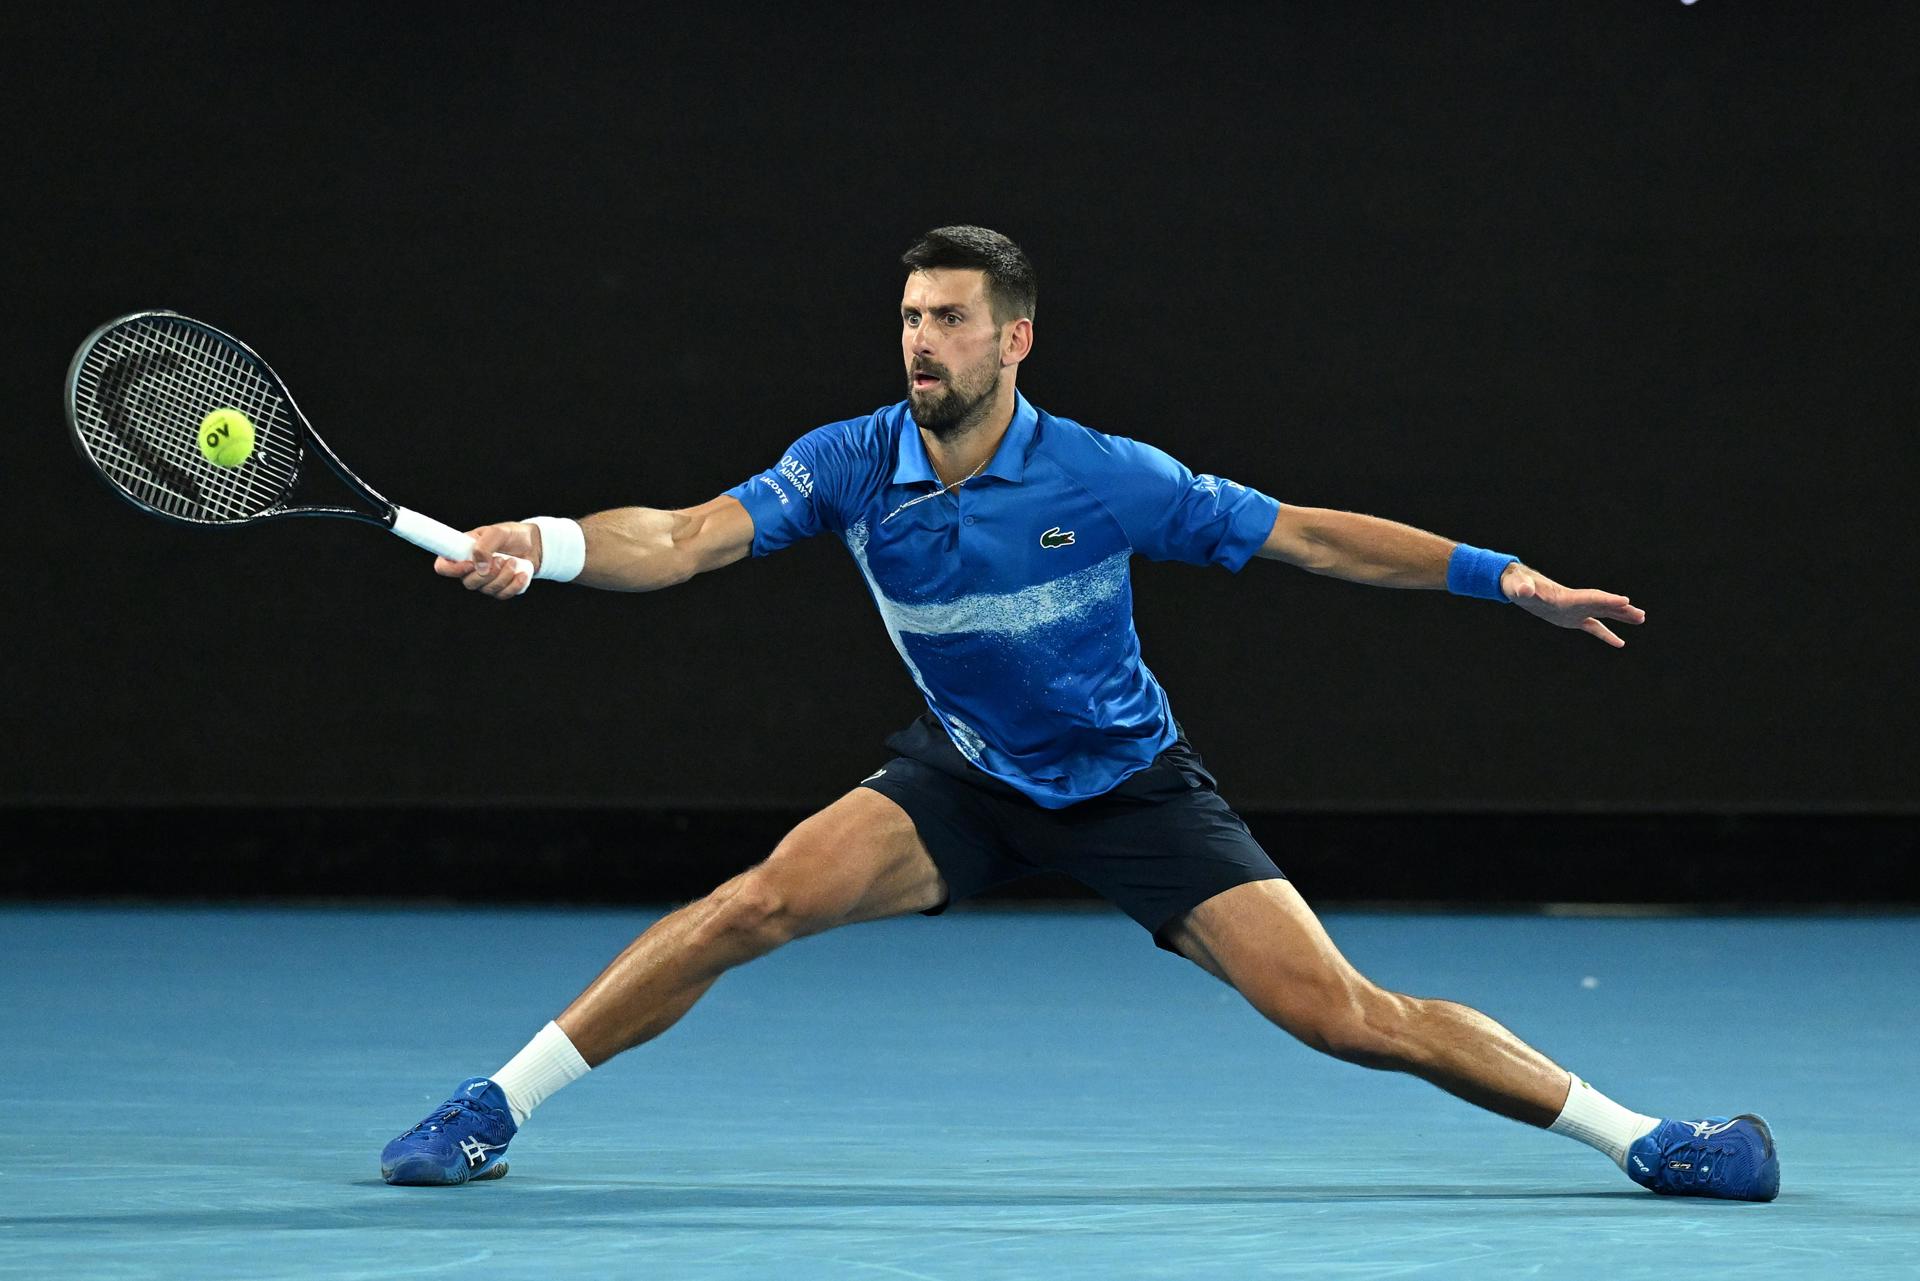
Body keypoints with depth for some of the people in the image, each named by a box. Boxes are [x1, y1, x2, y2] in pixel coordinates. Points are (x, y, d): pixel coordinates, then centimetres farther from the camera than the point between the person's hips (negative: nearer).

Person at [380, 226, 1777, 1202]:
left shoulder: (1108, 479, -20)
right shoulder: (852, 464, -14)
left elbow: (1309, 536, -12)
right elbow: (687, 540, -24)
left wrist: (1503, 574, -15)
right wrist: (549, 545, -43)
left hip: (1134, 789, -2)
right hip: (963, 781, 2)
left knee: (1348, 1016, -13)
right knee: (759, 902, -21)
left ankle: (1646, 1138, -2)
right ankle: (492, 1111, -10)